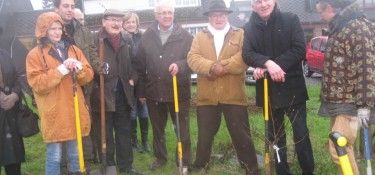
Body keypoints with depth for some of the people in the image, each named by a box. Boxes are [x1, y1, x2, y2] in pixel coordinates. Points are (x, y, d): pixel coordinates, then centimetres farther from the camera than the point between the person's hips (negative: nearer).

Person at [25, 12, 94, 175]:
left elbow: (88, 76, 8)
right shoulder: (34, 54, -3)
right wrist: (61, 70, -19)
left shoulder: (73, 50, 11)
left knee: (75, 154, 16)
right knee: (54, 156, 2)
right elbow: (37, 84, -13)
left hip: (75, 111, 4)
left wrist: (79, 68, -14)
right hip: (54, 115, -4)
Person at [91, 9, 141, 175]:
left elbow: (133, 62, 19)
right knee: (105, 134, 7)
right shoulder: (94, 39, -9)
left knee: (124, 131, 14)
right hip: (103, 94, -5)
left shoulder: (127, 40, 9)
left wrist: (132, 79, 5)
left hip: (123, 94, 5)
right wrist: (95, 87, -15)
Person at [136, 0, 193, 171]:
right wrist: (141, 91, 4)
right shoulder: (146, 37, 4)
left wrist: (180, 66, -27)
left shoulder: (185, 36, -4)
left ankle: (184, 162, 21)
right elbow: (141, 65, 5)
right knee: (157, 128, 17)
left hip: (179, 92, -3)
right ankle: (160, 157, 36)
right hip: (154, 92, 3)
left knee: (182, 129, 7)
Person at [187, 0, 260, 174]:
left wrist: (224, 66, -20)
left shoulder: (240, 34, 6)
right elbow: (193, 58, -4)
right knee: (204, 135, 13)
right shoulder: (200, 37, 12)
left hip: (233, 95, -2)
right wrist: (212, 67, -20)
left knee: (241, 135, 4)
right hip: (207, 96, 2)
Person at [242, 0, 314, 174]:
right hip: (268, 90, 3)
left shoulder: (291, 20, -2)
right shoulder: (249, 28, 3)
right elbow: (247, 54, -9)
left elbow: (300, 49, -11)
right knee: (275, 136, 12)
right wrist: (267, 63, -29)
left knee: (301, 134, -1)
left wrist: (270, 66, -19)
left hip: (292, 88, -2)